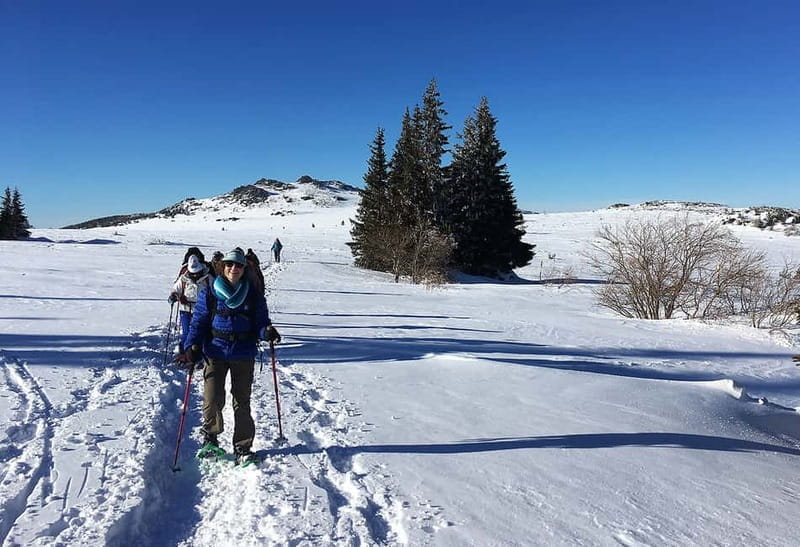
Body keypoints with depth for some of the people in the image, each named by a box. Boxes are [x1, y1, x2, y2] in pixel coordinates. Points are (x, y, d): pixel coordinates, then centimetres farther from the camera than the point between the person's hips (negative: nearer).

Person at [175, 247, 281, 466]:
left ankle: (243, 447, 19)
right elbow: (198, 323, 4)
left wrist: (267, 332, -17)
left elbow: (261, 323, 6)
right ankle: (210, 438, 20)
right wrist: (192, 349, -8)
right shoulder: (209, 294, 3)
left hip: (244, 354, 1)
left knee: (242, 402, 5)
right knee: (213, 399, -8)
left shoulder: (254, 296, 5)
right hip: (216, 352, -1)